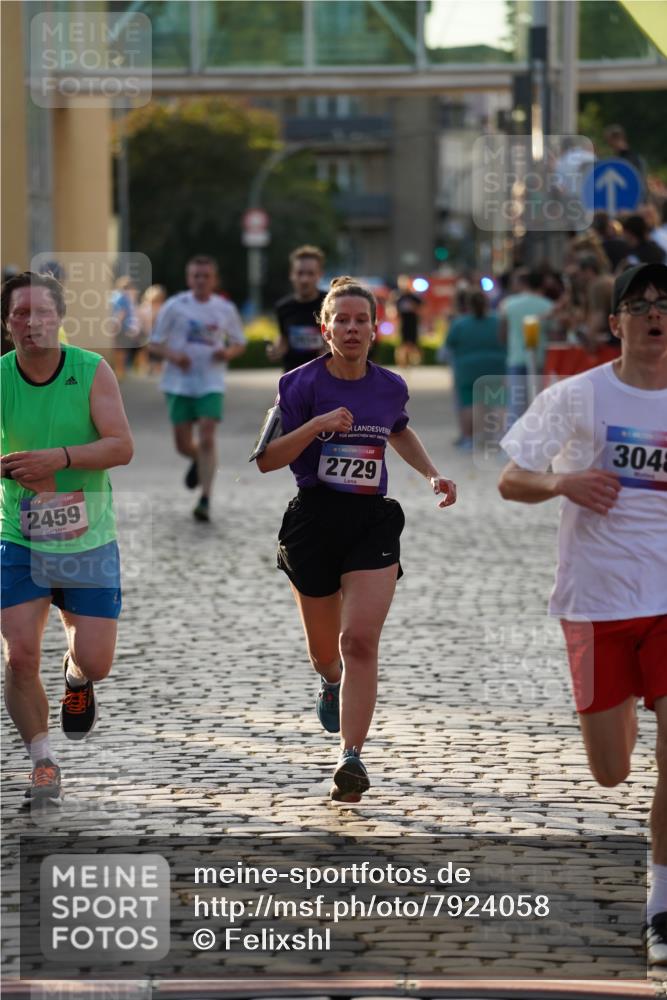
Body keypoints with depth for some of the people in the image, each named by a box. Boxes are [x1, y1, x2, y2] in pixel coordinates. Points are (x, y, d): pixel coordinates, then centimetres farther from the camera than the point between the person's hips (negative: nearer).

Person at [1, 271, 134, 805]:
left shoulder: (93, 371, -7)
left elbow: (122, 446, -14)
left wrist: (60, 457, -27)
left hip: (89, 541, 0)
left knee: (95, 661, -2)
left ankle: (76, 677, 37)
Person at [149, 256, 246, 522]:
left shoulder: (225, 309, 3)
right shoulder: (174, 306, -1)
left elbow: (239, 343, 15)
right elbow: (154, 343, 3)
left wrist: (228, 352, -7)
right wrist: (172, 354, -17)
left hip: (211, 383, 0)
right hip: (179, 383, 1)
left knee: (207, 438, -14)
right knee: (183, 444, 4)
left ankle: (205, 500, -12)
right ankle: (198, 461, 41)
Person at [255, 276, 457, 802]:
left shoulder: (391, 387, 5)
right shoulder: (302, 384, -6)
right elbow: (266, 460, -8)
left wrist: (432, 474, 15)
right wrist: (317, 424, -21)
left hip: (374, 522, 1)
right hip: (314, 519, -1)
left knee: (360, 640, -16)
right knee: (324, 648, 14)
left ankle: (352, 757, -17)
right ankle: (331, 683, 51)